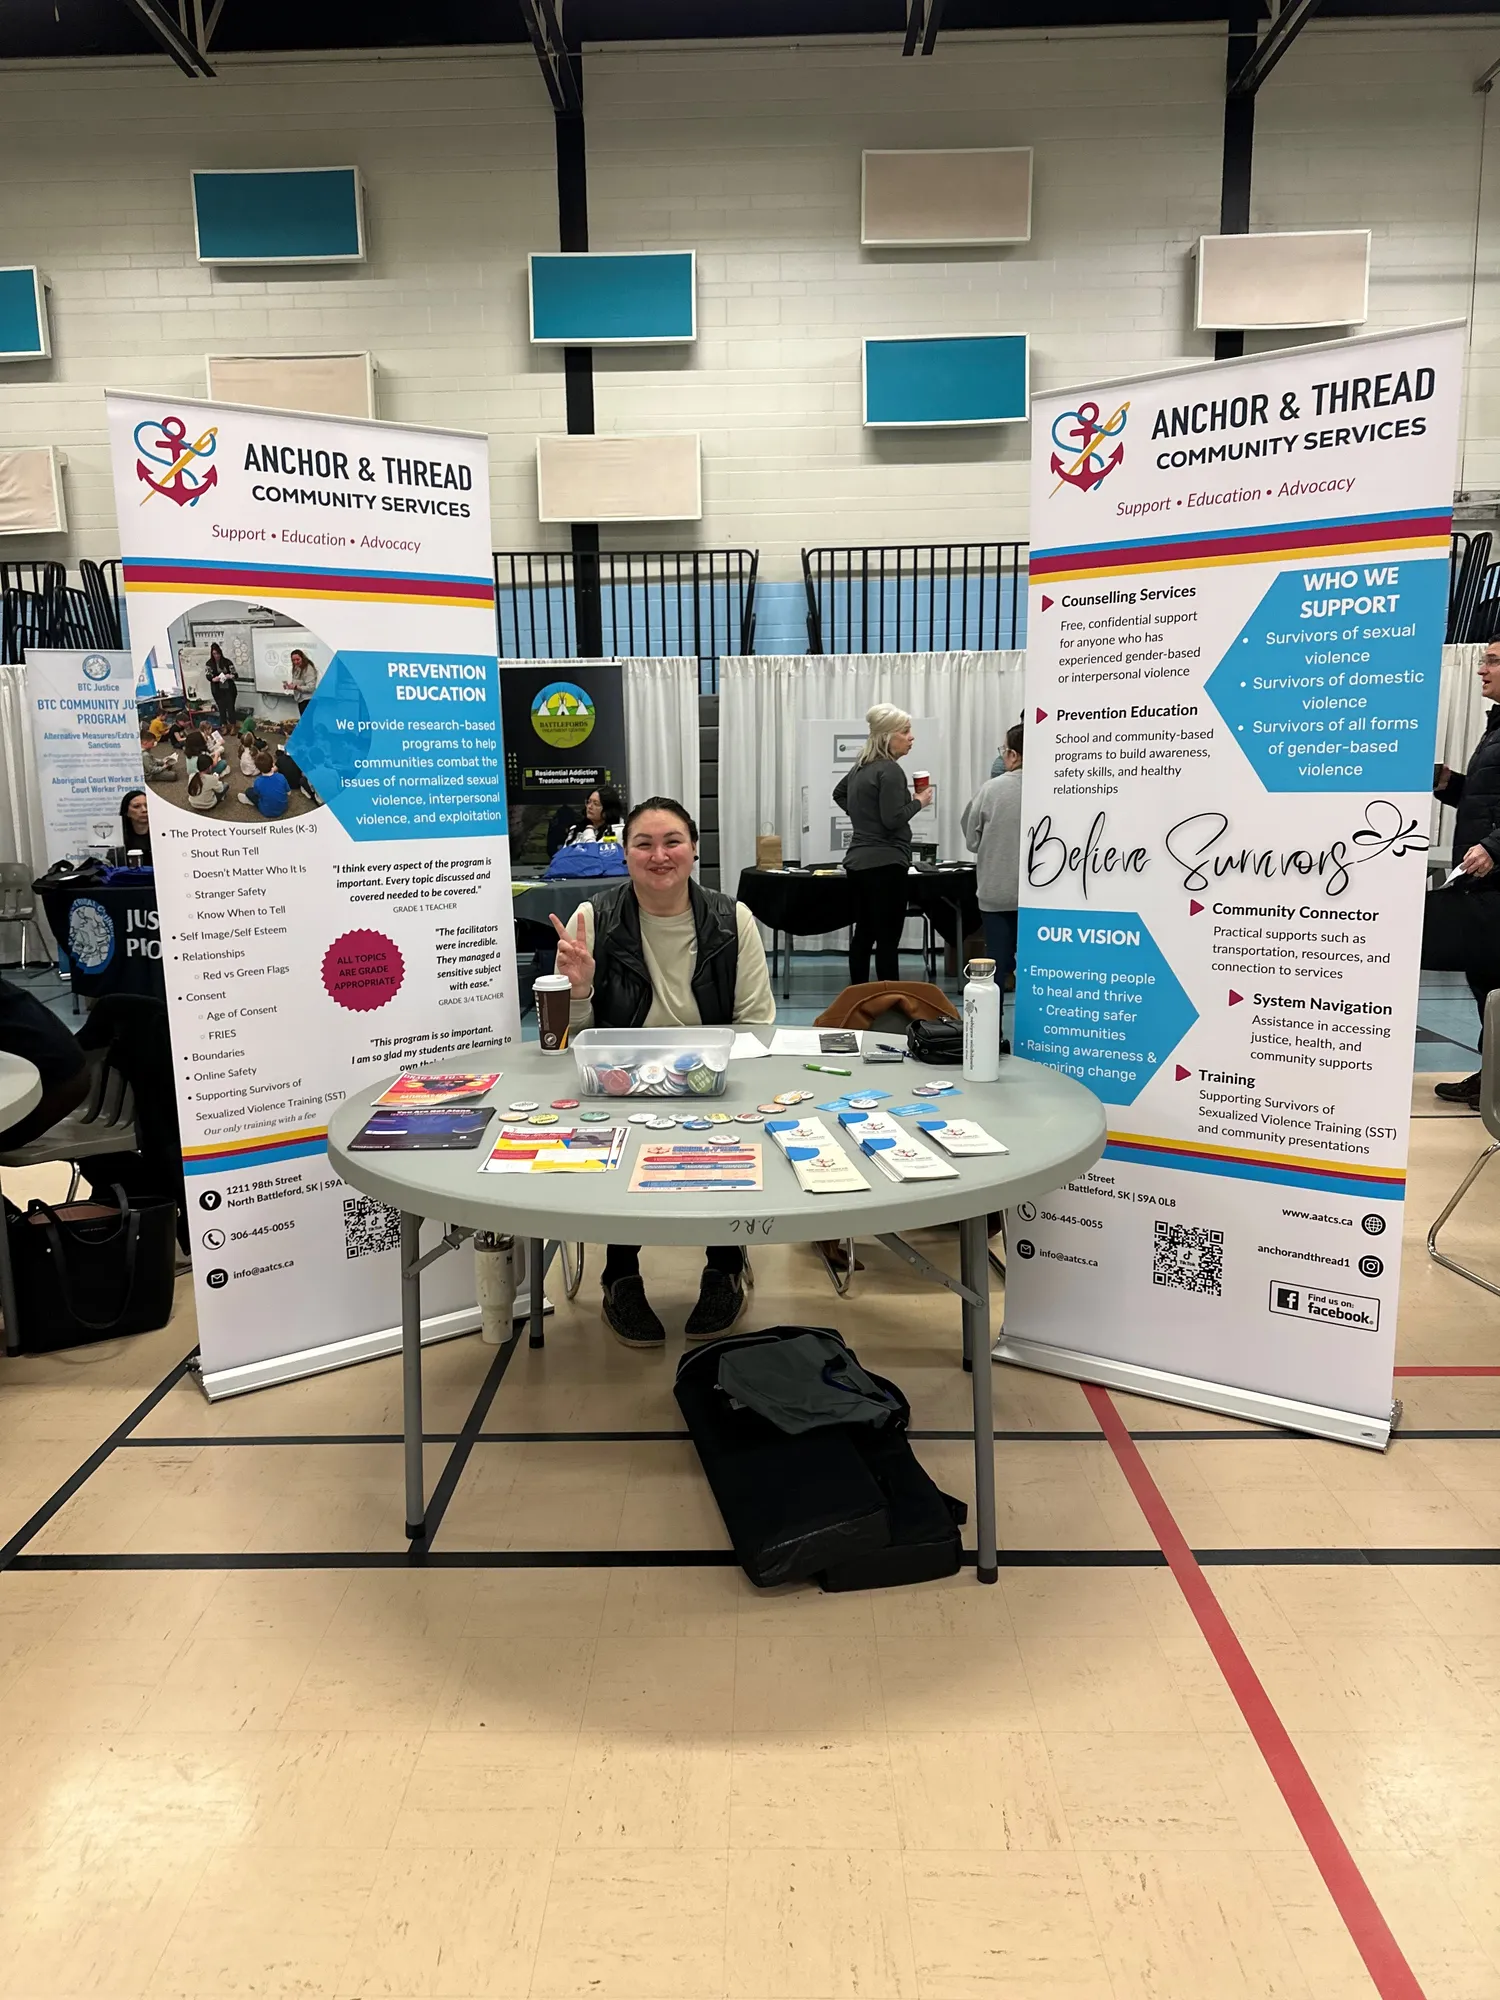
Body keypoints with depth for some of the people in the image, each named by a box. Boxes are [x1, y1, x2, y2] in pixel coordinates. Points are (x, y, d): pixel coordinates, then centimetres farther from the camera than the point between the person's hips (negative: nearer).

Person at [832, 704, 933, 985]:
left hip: (858, 861, 9)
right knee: (888, 939, -7)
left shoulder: (862, 766, 14)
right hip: (885, 864, -9)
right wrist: (919, 802, -5)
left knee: (863, 934, 14)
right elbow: (893, 819, -20)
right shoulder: (889, 770, -14)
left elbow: (839, 794, 32)